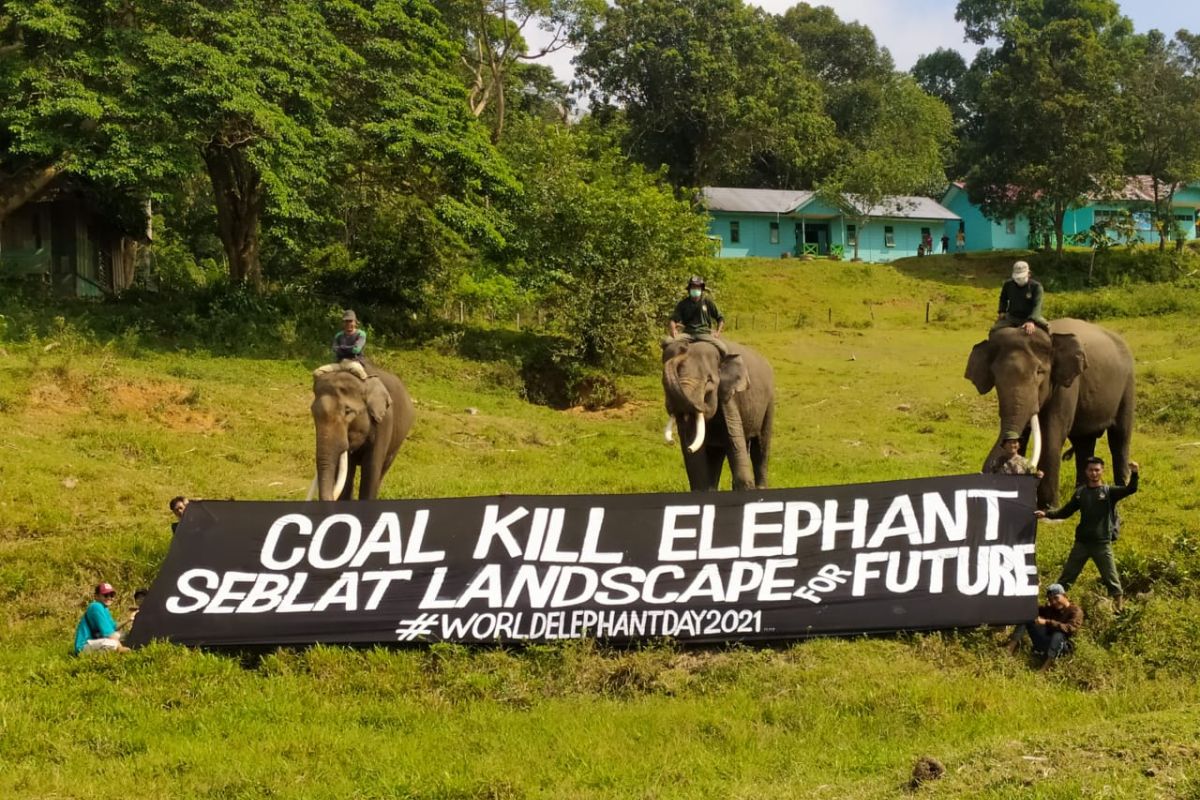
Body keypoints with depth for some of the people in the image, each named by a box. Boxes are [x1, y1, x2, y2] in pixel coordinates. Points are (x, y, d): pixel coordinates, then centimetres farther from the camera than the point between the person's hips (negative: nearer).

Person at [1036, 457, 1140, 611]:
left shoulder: (1109, 492, -3)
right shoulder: (1080, 492, 7)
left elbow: (1130, 490, -18)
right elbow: (1066, 511, 11)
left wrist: (1134, 473, -35)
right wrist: (1046, 514, -3)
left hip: (1102, 544, -3)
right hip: (1081, 542, 3)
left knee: (1111, 579, 2)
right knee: (1066, 577, 11)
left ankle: (1118, 607, 14)